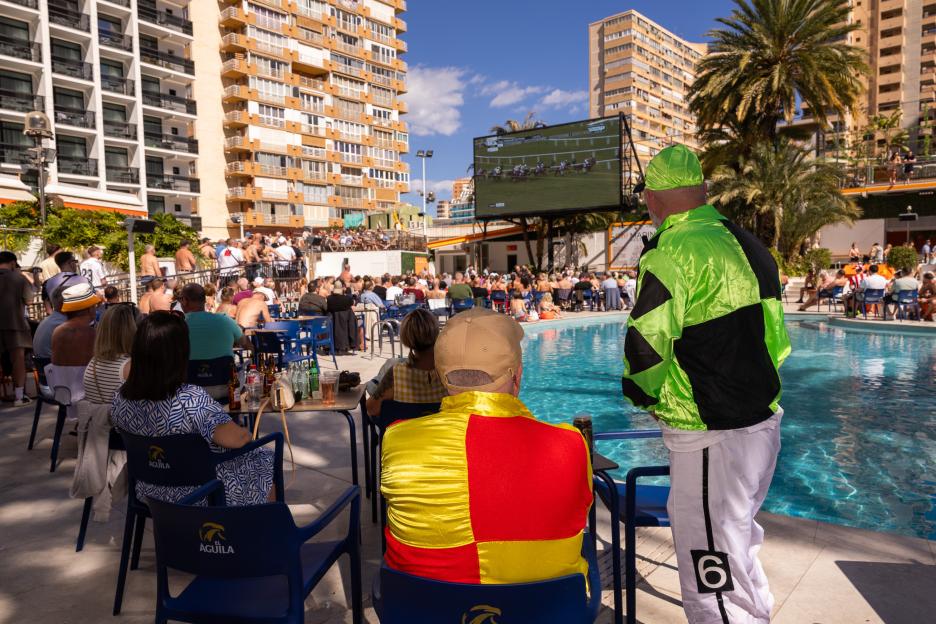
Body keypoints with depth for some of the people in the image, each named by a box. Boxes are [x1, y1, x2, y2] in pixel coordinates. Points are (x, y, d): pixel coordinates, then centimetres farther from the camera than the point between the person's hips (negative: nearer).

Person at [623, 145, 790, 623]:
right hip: (763, 422, 9)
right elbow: (775, 338, 15)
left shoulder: (672, 252, -18)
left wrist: (642, 393, -3)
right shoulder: (749, 245, 10)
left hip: (710, 439, -9)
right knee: (737, 552, 28)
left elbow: (645, 349, -23)